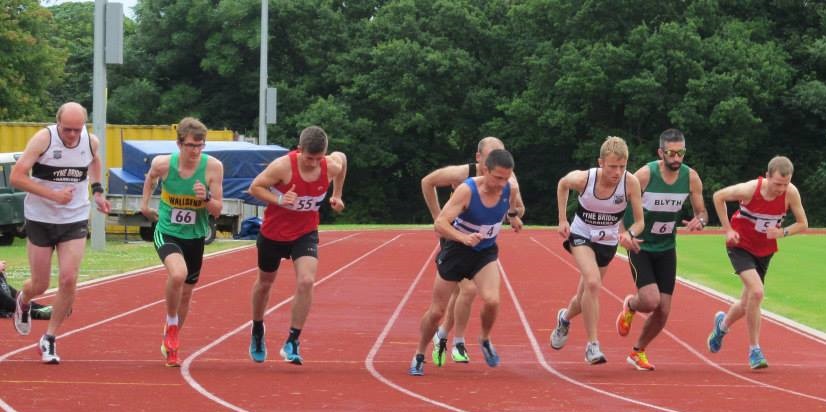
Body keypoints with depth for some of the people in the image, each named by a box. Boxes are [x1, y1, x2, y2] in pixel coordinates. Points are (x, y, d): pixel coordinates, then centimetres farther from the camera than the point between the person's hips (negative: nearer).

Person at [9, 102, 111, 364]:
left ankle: (49, 339, 4)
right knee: (40, 285, 5)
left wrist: (97, 190, 9)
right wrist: (52, 194, -26)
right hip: (40, 220, -2)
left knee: (68, 280, -12)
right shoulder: (43, 139, -18)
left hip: (75, 221, 2)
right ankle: (23, 302, 44)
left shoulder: (91, 141, -5)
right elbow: (16, 177, -21)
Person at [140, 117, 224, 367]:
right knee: (178, 274, -31)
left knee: (186, 292, 14)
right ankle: (171, 325, -6)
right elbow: (151, 177, 12)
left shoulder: (213, 167, -15)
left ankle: (170, 344, 38)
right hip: (167, 232, -2)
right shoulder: (163, 163, -15)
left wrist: (206, 197, -28)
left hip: (195, 236, 2)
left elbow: (217, 211, -9)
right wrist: (145, 202, 13)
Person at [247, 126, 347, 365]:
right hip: (273, 232, -1)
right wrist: (278, 199, -31)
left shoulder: (332, 166, -17)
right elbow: (255, 187, -15)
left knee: (306, 281, -21)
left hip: (305, 233, 1)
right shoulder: (283, 166, -27)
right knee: (265, 282, 17)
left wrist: (336, 195, 10)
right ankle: (257, 332, 44)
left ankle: (292, 343, -12)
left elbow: (342, 158, 9)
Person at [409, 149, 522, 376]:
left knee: (491, 300, -23)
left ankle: (485, 340, 7)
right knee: (437, 310, 4)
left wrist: (513, 219, 8)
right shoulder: (467, 190, -28)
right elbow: (440, 224, -36)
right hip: (456, 250, -2)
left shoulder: (510, 190, -14)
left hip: (486, 252, 2)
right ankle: (419, 356, 27)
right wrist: (463, 238, -48)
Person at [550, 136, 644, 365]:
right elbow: (562, 184, 0)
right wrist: (562, 220, -2)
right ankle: (593, 346, -19)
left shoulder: (631, 183, -24)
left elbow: (639, 221, -16)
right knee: (592, 283, -27)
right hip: (581, 236, -2)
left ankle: (565, 318, 51)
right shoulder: (583, 178, -25)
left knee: (586, 296, 16)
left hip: (607, 242, 3)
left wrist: (630, 234, -38)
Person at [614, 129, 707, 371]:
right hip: (640, 247, -4)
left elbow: (702, 212, 3)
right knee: (651, 301, -21)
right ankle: (630, 306, 17)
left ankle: (638, 352, 25)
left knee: (663, 311, 1)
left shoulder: (691, 178, -8)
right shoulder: (645, 175, -20)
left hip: (667, 249, 4)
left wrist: (699, 221, -21)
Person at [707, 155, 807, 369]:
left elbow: (802, 224, -5)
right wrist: (728, 229, -11)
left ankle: (723, 323, 48)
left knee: (747, 303, 13)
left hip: (765, 251, 5)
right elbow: (718, 196, -9)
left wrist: (782, 232, -25)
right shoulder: (750, 189, -26)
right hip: (740, 246, -5)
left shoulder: (791, 193, -18)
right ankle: (754, 349, -13)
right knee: (756, 292, -25)